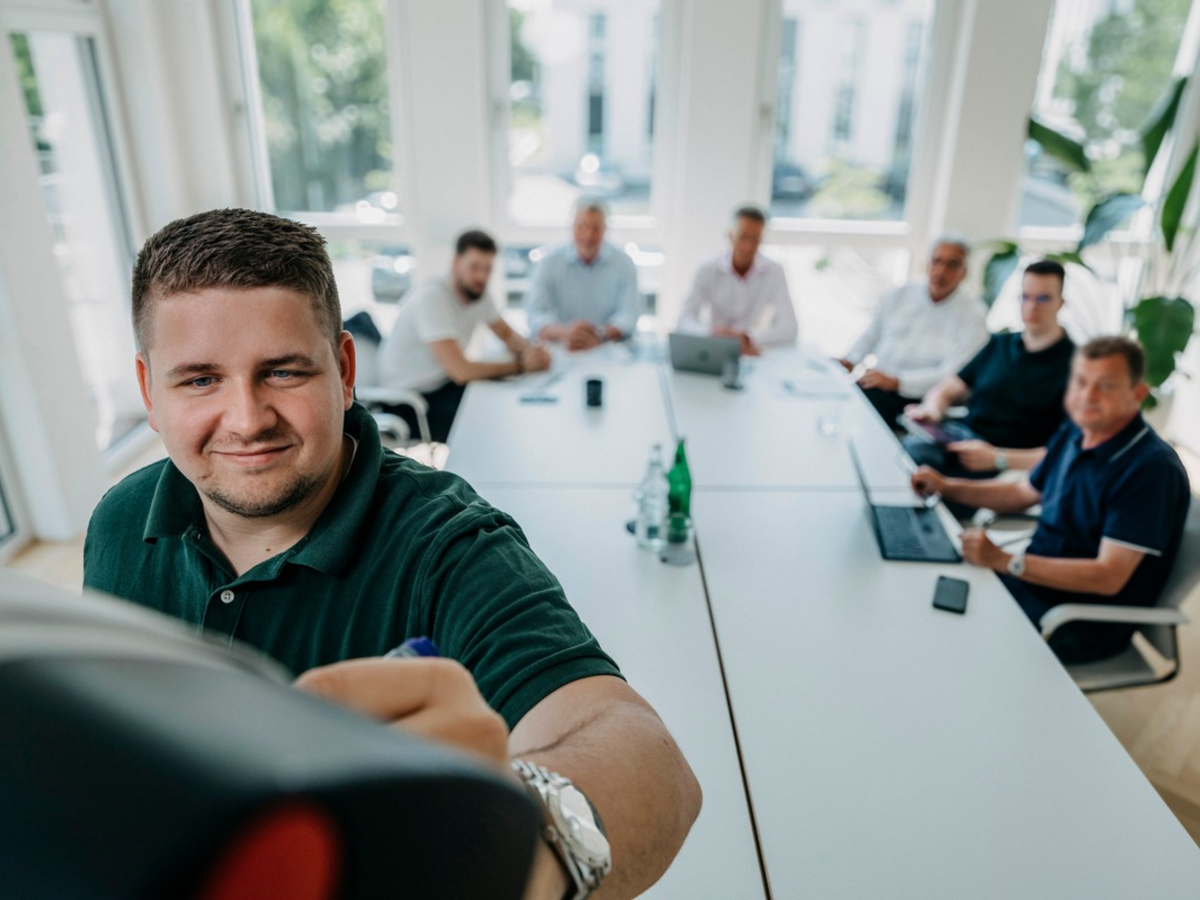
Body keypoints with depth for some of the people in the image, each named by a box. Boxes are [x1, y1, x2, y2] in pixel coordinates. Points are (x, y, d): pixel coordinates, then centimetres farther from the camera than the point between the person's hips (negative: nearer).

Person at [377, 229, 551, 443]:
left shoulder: (478, 291, -4)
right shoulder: (431, 297, -27)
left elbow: (507, 334, 11)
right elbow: (461, 371, -33)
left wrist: (530, 351, -13)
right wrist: (521, 365, -24)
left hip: (442, 383, 8)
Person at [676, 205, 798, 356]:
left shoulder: (774, 272, -8)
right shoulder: (707, 271, -7)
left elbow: (789, 329, -15)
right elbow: (685, 320, -13)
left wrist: (748, 338, -32)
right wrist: (713, 333, -35)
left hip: (752, 352, 0)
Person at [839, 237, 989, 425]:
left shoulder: (973, 315, -4)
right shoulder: (902, 295, 10)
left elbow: (953, 376, -14)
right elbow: (872, 334, 22)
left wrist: (895, 381, -24)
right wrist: (850, 361, 3)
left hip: (916, 397, -5)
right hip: (876, 383, 5)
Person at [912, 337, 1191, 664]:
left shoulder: (1152, 469, -23)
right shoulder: (1075, 433, 3)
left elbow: (1108, 578, -26)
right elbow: (1022, 493, 18)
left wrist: (1005, 561, -33)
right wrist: (946, 486, 4)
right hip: (1035, 576, 8)